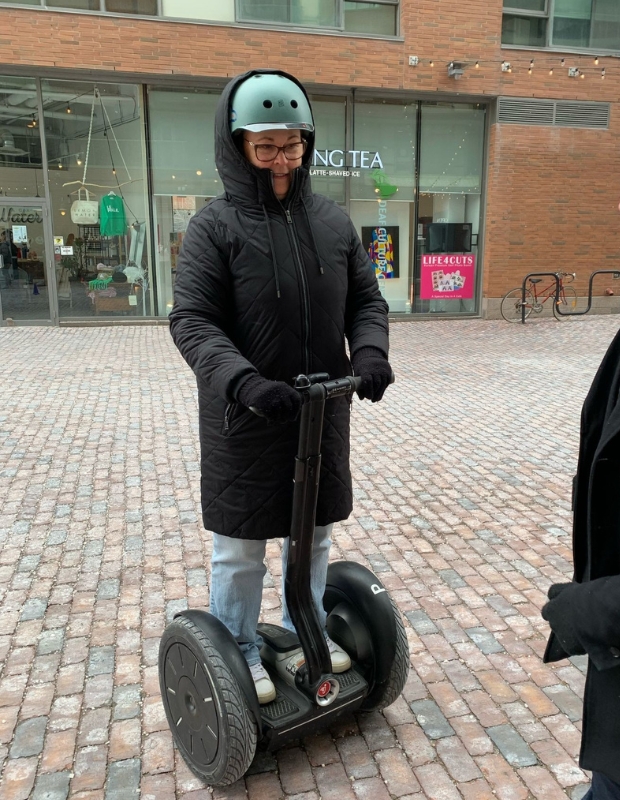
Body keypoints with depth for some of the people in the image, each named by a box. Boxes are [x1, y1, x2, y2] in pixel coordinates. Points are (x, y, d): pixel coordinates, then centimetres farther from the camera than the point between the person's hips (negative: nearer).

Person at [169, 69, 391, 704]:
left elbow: (366, 299, 8)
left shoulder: (332, 221, 5)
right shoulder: (214, 226, -8)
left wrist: (369, 352, -13)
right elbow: (191, 320, -14)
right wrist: (243, 380, -30)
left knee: (313, 532, 19)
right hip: (244, 420, -4)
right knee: (240, 546, 10)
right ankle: (238, 651, 34)